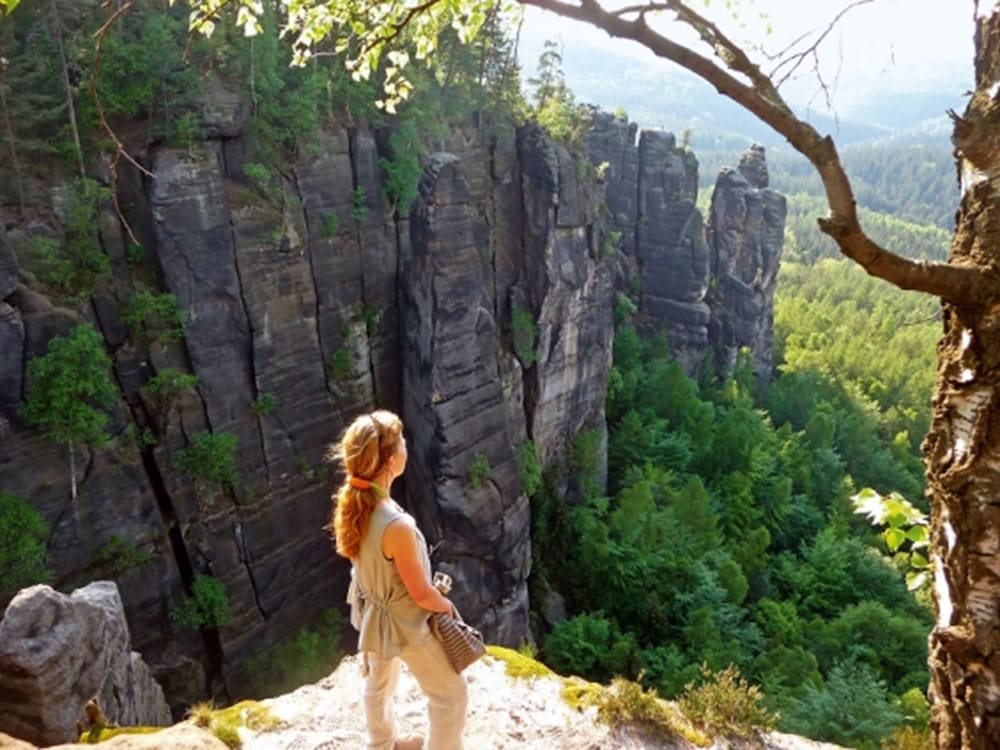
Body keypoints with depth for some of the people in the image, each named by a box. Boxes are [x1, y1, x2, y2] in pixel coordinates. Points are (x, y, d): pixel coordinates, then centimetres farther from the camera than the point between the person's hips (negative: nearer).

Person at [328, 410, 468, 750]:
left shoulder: (350, 503, -18)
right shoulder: (397, 526, -41)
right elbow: (421, 595, -26)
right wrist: (446, 605, -5)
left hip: (371, 610, 8)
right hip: (405, 623, -8)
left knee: (379, 682, 32)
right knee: (451, 694, 17)